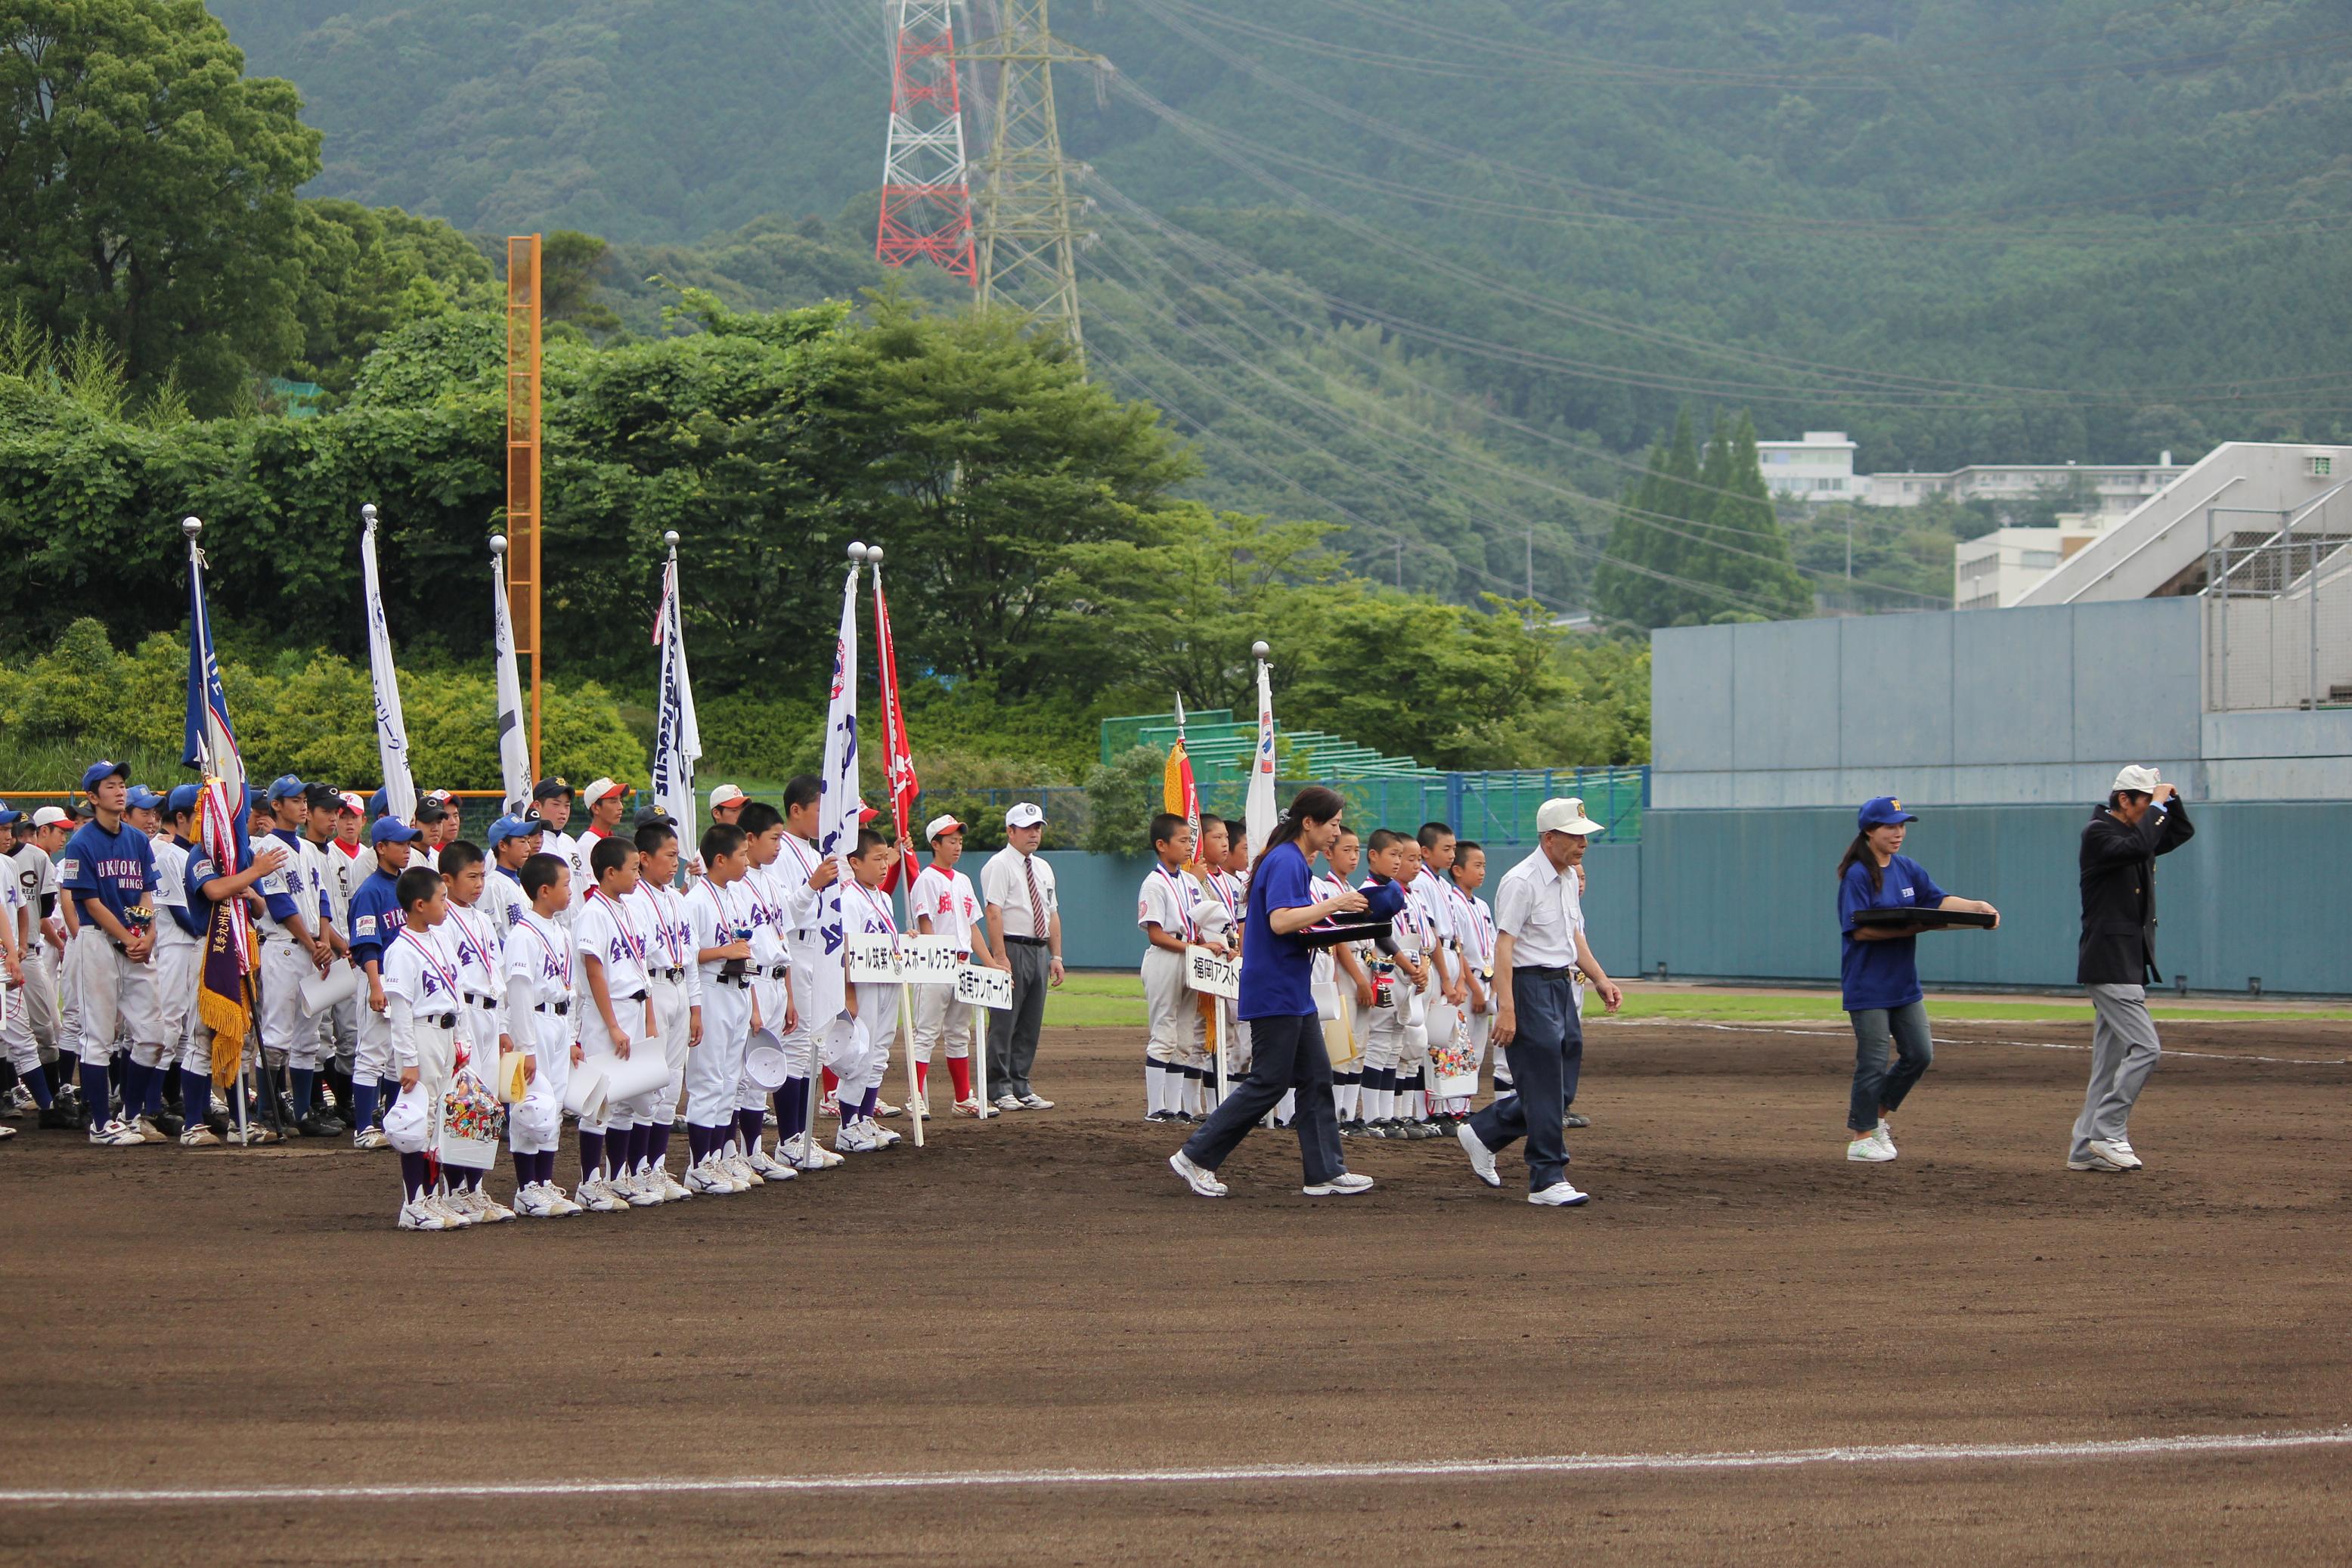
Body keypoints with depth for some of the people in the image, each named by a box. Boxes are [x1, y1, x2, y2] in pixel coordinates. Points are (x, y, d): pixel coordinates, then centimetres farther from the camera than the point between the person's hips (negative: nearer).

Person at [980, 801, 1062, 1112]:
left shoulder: (1043, 868, 18)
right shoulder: (999, 865, -7)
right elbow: (994, 912, -14)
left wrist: (1056, 956, 11)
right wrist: (1000, 959, -21)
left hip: (1039, 950, 8)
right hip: (1012, 948, -8)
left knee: (1030, 1025, 9)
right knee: (1004, 1023, -6)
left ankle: (1021, 1087, 13)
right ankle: (1001, 1090, -4)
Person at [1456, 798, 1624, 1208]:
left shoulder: (1568, 878, 12)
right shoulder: (1521, 882, -16)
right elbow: (1504, 945, -21)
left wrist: (1600, 978, 15)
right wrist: (1506, 1008, -27)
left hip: (1561, 987, 9)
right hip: (1529, 987, -9)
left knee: (1559, 1091, 12)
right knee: (1544, 1090, -7)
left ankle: (1483, 1134, 28)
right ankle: (1548, 1180, -2)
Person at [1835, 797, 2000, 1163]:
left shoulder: (1907, 869, 10)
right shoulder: (1857, 875, -12)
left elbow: (1939, 899, 6)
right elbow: (1859, 929, -19)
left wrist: (1977, 906, -11)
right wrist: (1909, 928, -25)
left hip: (1904, 981, 7)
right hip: (1868, 984, -7)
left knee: (1919, 1055, 8)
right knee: (1873, 1062, -3)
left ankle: (1875, 1112, 25)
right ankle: (1861, 1136, 8)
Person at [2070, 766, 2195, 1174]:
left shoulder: (2136, 831, 15)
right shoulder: (2097, 833, -11)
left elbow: (2183, 832, 26)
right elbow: (2138, 847, -29)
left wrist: (2171, 799, 8)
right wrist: (2157, 806, -17)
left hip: (2130, 966, 10)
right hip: (2109, 964, -10)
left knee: (2111, 1058, 9)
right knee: (2145, 1047, -15)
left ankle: (2086, 1149, 10)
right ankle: (2108, 1134, -11)